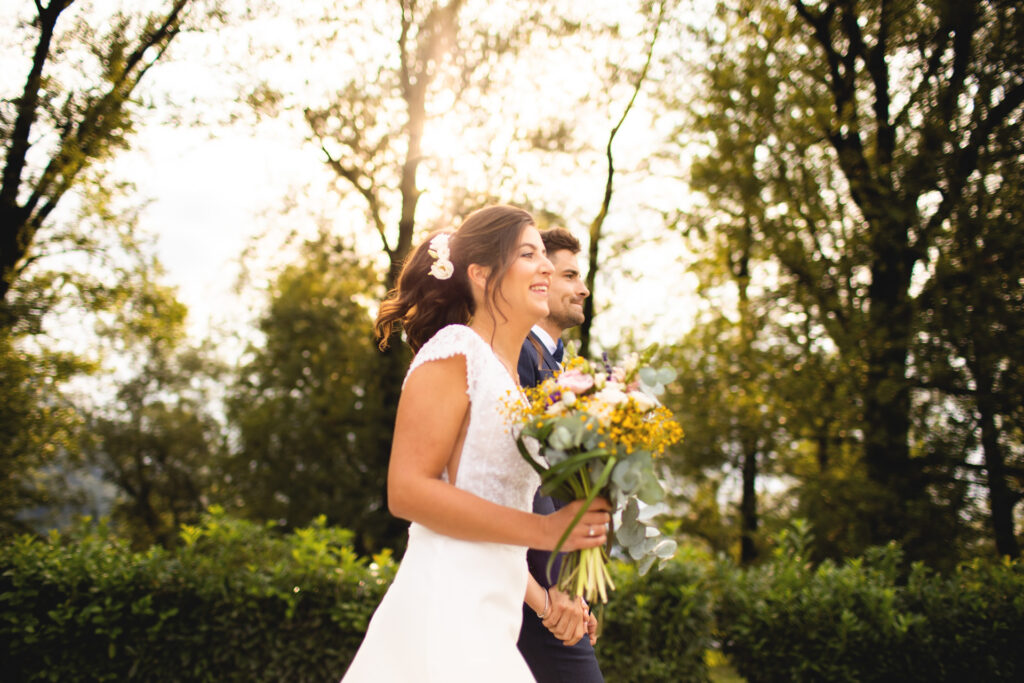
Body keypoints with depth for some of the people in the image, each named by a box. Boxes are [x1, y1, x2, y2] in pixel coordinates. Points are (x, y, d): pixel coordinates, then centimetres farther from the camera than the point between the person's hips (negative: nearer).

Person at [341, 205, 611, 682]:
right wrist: (545, 530, -18)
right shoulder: (455, 350, -9)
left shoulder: (508, 379, 18)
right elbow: (407, 490, -18)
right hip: (444, 613, -8)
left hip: (489, 622, 8)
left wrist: (542, 600, 15)